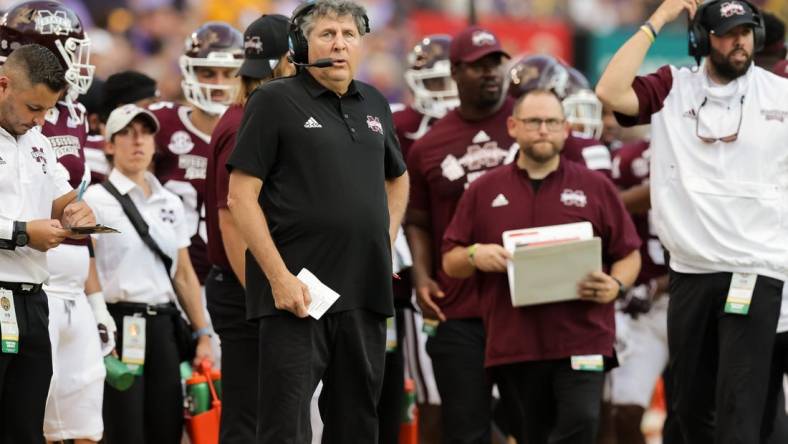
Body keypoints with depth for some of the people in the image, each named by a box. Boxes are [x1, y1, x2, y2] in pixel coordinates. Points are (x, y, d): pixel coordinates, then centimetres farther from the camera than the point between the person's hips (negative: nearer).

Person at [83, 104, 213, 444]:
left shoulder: (170, 203, 16)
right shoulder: (96, 199, -1)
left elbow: (184, 274, 19)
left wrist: (202, 335, 13)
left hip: (163, 325, 6)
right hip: (120, 323, -6)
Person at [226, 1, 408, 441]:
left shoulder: (374, 105, 14)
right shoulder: (275, 102, -4)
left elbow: (398, 179, 31)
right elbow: (242, 195, -9)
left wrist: (386, 243, 15)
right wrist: (280, 277, -15)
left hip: (366, 292, 6)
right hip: (298, 291, -6)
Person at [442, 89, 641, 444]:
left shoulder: (594, 187, 9)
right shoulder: (484, 191, 11)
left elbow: (629, 254, 10)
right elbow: (450, 262, 12)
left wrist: (616, 285, -11)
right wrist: (475, 256, -10)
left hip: (581, 338, -1)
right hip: (515, 345, 1)